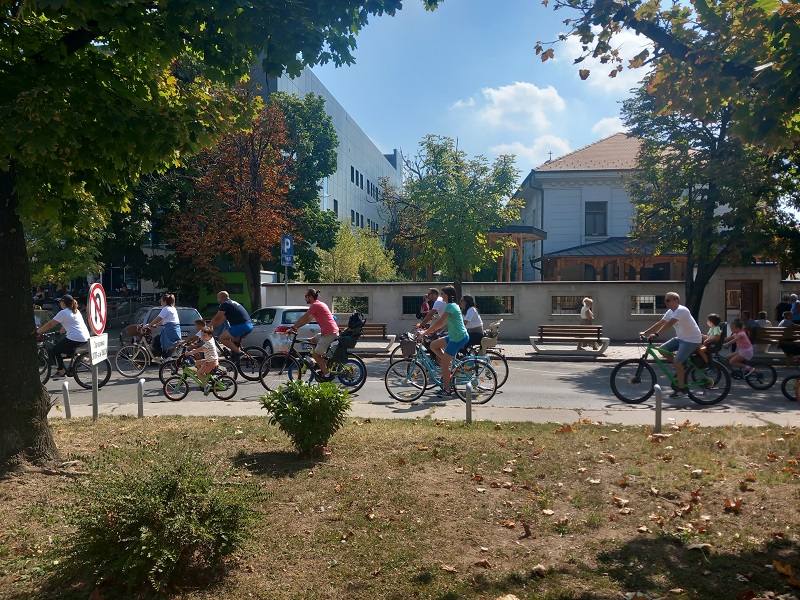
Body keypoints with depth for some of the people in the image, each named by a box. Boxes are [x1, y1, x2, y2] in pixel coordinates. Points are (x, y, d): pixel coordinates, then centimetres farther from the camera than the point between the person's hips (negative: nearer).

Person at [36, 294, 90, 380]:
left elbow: (50, 325, -4)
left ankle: (61, 373, 4)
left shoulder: (63, 313, -6)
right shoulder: (75, 311, 19)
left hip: (75, 339, -9)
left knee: (52, 351, 4)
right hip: (85, 338, 9)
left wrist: (37, 332, 5)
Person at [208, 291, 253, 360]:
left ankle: (239, 352, -8)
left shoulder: (225, 304, -1)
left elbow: (216, 318, 3)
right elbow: (222, 319, 32)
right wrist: (212, 326, 32)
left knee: (222, 338, -4)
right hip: (249, 325, 10)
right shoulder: (232, 303, 27)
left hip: (241, 326, -10)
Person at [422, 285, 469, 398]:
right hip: (454, 336, 10)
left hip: (458, 338, -10)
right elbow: (443, 322, 19)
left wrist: (425, 332, -14)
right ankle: (450, 363, 12)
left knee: (444, 363, -4)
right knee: (433, 345, 11)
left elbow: (439, 322, -20)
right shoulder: (453, 305, 16)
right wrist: (432, 329, 11)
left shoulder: (450, 306, -15)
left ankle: (447, 391, 3)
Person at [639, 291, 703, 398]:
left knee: (677, 361, -18)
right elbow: (659, 324, 4)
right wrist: (645, 333, -4)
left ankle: (681, 388, -6)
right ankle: (681, 368, 14)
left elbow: (669, 324, -35)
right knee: (662, 349, 0)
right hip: (681, 338, 9)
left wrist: (656, 334, -42)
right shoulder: (670, 312, 6)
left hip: (692, 340, -9)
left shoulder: (681, 310, -23)